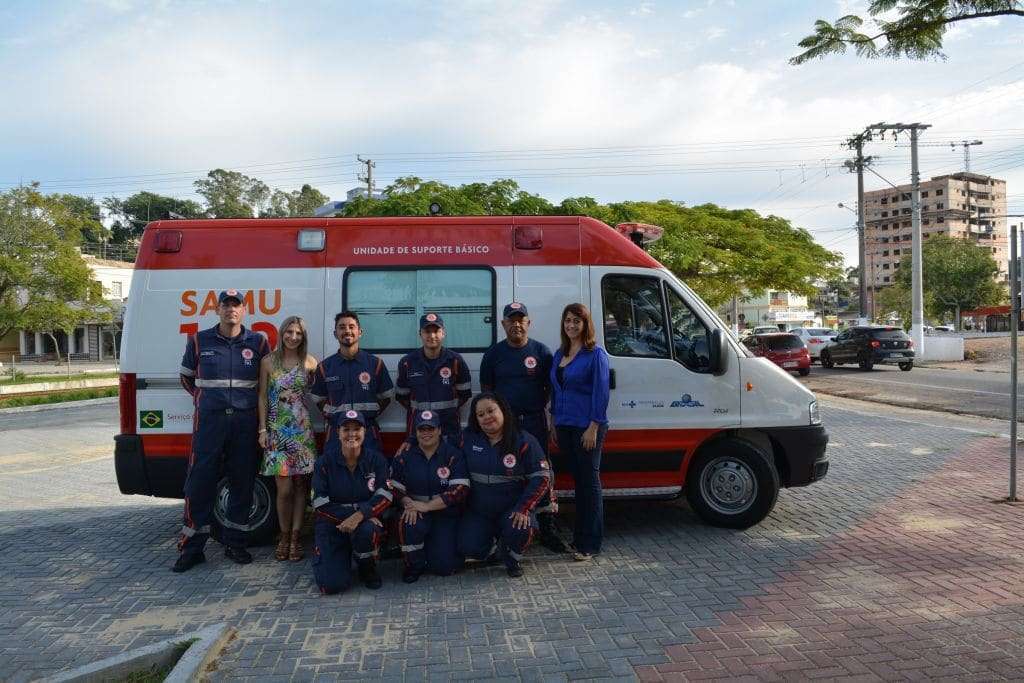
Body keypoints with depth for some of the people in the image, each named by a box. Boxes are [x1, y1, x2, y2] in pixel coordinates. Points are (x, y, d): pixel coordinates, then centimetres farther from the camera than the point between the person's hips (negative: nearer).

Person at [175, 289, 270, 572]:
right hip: (209, 421, -1)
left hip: (245, 421, 1)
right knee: (199, 484, -1)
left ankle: (235, 544, 20)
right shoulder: (199, 341, 5)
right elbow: (186, 377, 18)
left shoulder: (258, 342, 6)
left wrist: (247, 401, 7)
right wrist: (206, 398, 11)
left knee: (242, 483, 7)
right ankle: (192, 548, 10)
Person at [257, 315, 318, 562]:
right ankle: (284, 536, 14)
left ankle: (295, 537, 14)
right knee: (284, 488, -4)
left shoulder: (309, 362, 3)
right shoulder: (268, 362, 2)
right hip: (277, 430, -1)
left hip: (302, 429, 1)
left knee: (300, 485, 4)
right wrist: (263, 429, 0)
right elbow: (263, 397, 4)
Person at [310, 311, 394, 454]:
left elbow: (386, 398, 9)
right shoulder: (325, 367, 6)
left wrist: (370, 414, -1)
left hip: (368, 430, 0)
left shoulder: (375, 364, 4)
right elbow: (320, 400, 14)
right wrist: (329, 415, 1)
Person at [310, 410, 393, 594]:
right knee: (332, 585, -16)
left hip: (366, 521, 0)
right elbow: (320, 504, -10)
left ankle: (368, 569, -3)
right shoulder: (325, 462, -4)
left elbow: (384, 496, -11)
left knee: (367, 530, -37)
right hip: (332, 525, 0)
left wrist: (360, 515, -29)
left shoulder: (376, 459, -2)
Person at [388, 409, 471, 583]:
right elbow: (395, 488, 2)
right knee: (409, 523, -35)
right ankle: (414, 565, -5)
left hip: (446, 515, -1)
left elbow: (460, 490, -15)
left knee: (443, 567, -14)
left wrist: (427, 506, -22)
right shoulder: (404, 456, 3)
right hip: (416, 511, 1)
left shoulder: (454, 455, -6)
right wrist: (408, 503, -20)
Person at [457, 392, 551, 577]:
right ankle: (495, 549, 22)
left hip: (512, 509, -2)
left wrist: (523, 508, -19)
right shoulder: (468, 438, -1)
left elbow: (541, 477, -11)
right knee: (468, 548, -17)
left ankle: (512, 559, 6)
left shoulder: (524, 441, -10)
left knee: (520, 531, -32)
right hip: (478, 511, 3)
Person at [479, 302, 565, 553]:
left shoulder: (541, 351, 5)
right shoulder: (494, 353, 6)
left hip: (534, 421, 0)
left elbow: (550, 388, 9)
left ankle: (547, 530, 9)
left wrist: (537, 408, 1)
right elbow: (486, 388, 11)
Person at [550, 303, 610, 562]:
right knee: (578, 480, 13)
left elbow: (601, 394, -13)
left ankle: (590, 544, 6)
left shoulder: (596, 354, -8)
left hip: (586, 428, -6)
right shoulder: (559, 354, 13)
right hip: (564, 426, 6)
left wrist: (593, 428, -17)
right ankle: (579, 535, 23)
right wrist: (554, 421, 15)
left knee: (589, 482, 0)